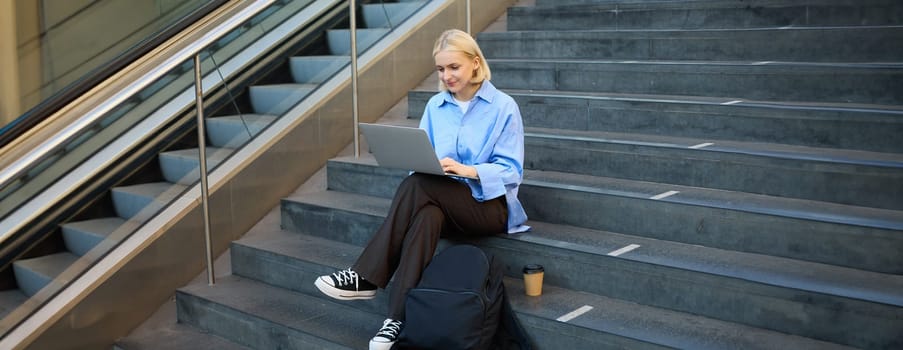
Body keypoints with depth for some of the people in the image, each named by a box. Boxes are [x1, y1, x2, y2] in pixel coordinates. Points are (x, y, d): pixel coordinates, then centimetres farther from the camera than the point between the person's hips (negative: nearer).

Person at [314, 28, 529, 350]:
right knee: (427, 215, -35)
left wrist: (467, 170, -26)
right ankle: (398, 317, -40)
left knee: (418, 186, -32)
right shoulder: (435, 106, 11)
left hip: (490, 204, -4)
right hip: (444, 203, 4)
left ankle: (366, 277, -31)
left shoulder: (503, 106, -4)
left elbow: (511, 171, -9)